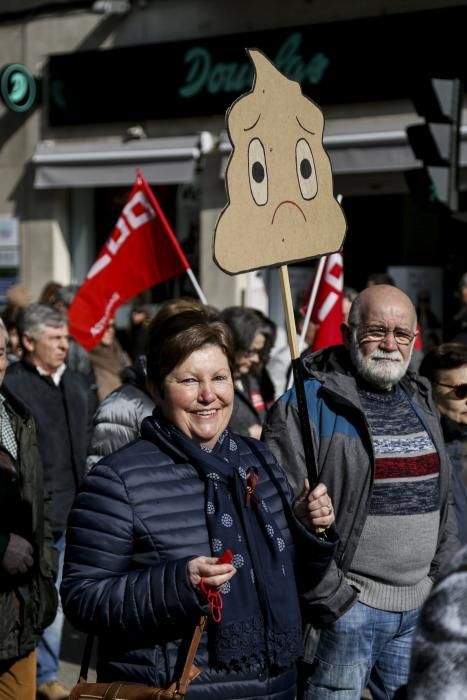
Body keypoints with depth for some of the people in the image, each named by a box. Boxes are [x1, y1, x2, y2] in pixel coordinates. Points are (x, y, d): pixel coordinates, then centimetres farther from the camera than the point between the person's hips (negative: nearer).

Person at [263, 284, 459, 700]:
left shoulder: (421, 402, 13)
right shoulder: (307, 406, -10)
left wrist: (442, 580, 13)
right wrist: (330, 596, -15)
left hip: (418, 608, 7)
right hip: (344, 608, -6)